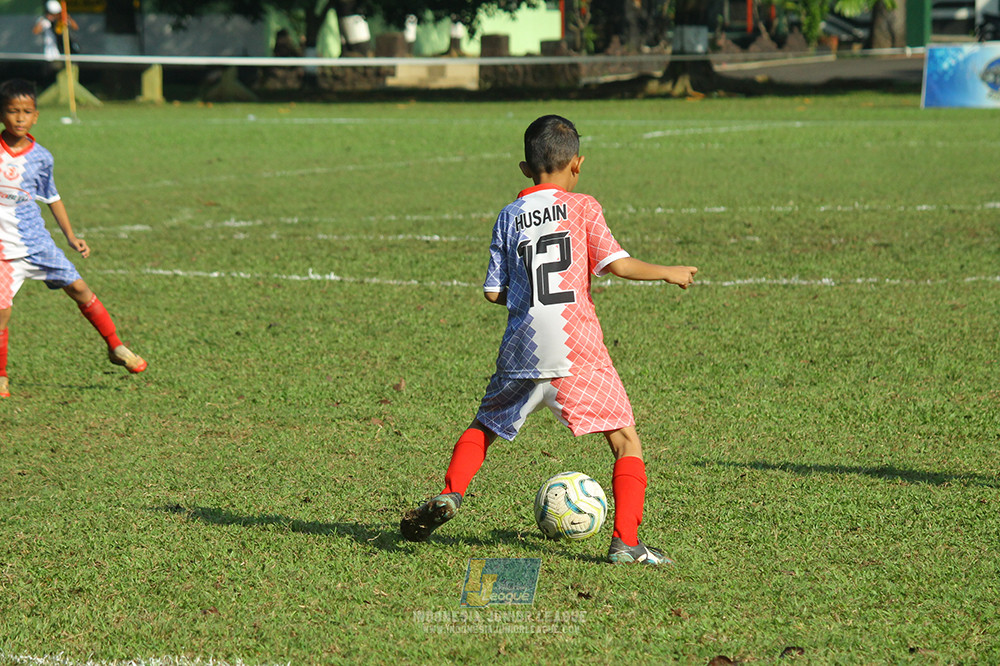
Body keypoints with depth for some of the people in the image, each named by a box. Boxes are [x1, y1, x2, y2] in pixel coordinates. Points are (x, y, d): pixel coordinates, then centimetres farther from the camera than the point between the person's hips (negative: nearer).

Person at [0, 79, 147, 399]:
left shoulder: (39, 157, 1)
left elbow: (51, 197, 15)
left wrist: (71, 236, 14)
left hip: (36, 241, 3)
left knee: (78, 288, 5)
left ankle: (115, 347, 23)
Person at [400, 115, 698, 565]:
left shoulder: (509, 217, 11)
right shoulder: (582, 208, 3)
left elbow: (493, 292, 9)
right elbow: (616, 263, -5)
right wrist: (669, 273, 9)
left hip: (523, 351, 3)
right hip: (578, 350, -3)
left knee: (485, 426, 25)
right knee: (626, 441, 2)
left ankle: (449, 495, 8)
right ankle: (626, 541, -8)